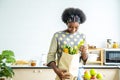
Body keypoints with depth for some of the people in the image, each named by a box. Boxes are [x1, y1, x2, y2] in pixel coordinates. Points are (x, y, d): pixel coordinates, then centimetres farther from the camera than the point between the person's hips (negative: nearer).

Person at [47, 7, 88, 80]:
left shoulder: (82, 36, 3)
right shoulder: (57, 35, -6)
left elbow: (85, 59, 6)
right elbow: (51, 55, -7)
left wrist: (84, 53, -16)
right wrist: (57, 71, -22)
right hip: (63, 73, -2)